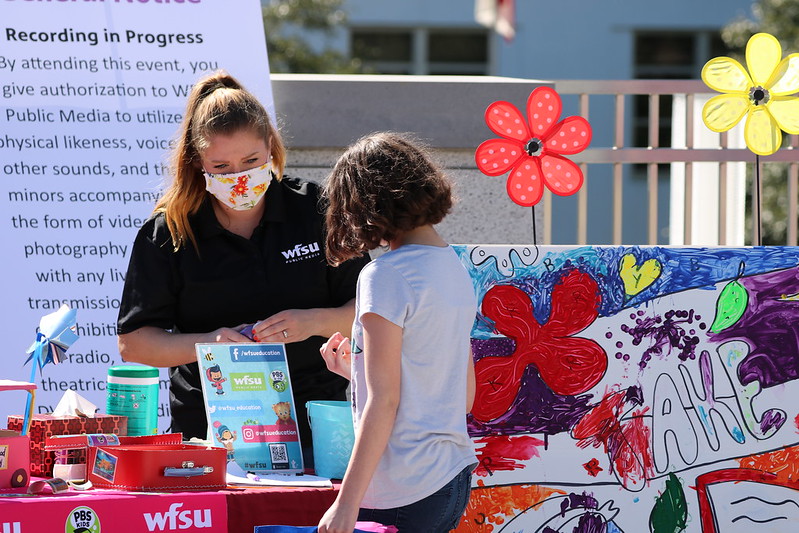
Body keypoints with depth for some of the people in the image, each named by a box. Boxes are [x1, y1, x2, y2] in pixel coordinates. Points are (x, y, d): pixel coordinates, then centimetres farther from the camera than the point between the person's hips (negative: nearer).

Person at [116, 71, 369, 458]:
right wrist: (207, 343, -13)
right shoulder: (168, 232, 4)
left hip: (311, 426, 0)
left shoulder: (315, 211, 5)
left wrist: (313, 322, -13)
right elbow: (133, 344, 3)